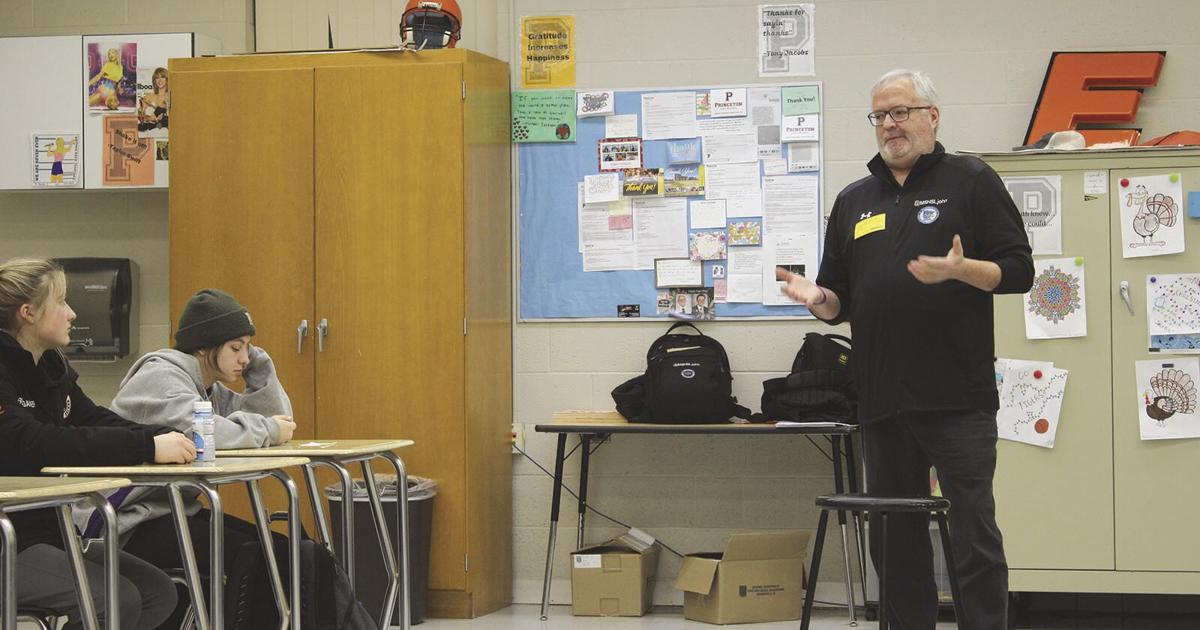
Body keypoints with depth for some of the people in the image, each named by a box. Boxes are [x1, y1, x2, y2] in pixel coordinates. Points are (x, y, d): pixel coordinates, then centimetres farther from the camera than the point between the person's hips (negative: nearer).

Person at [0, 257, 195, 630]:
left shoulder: (51, 368, 11)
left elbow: (98, 422, 6)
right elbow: (33, 445, -31)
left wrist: (166, 438, -15)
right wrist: (146, 446, -35)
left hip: (47, 531, 9)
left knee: (157, 592, 1)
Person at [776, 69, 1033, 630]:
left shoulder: (970, 182, 3)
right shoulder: (854, 201, 18)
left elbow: (1018, 270, -3)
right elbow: (841, 303, 20)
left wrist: (960, 270, -20)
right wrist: (816, 297, -2)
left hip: (959, 399, -5)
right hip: (883, 401, 5)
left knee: (975, 537, -6)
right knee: (897, 543, 9)